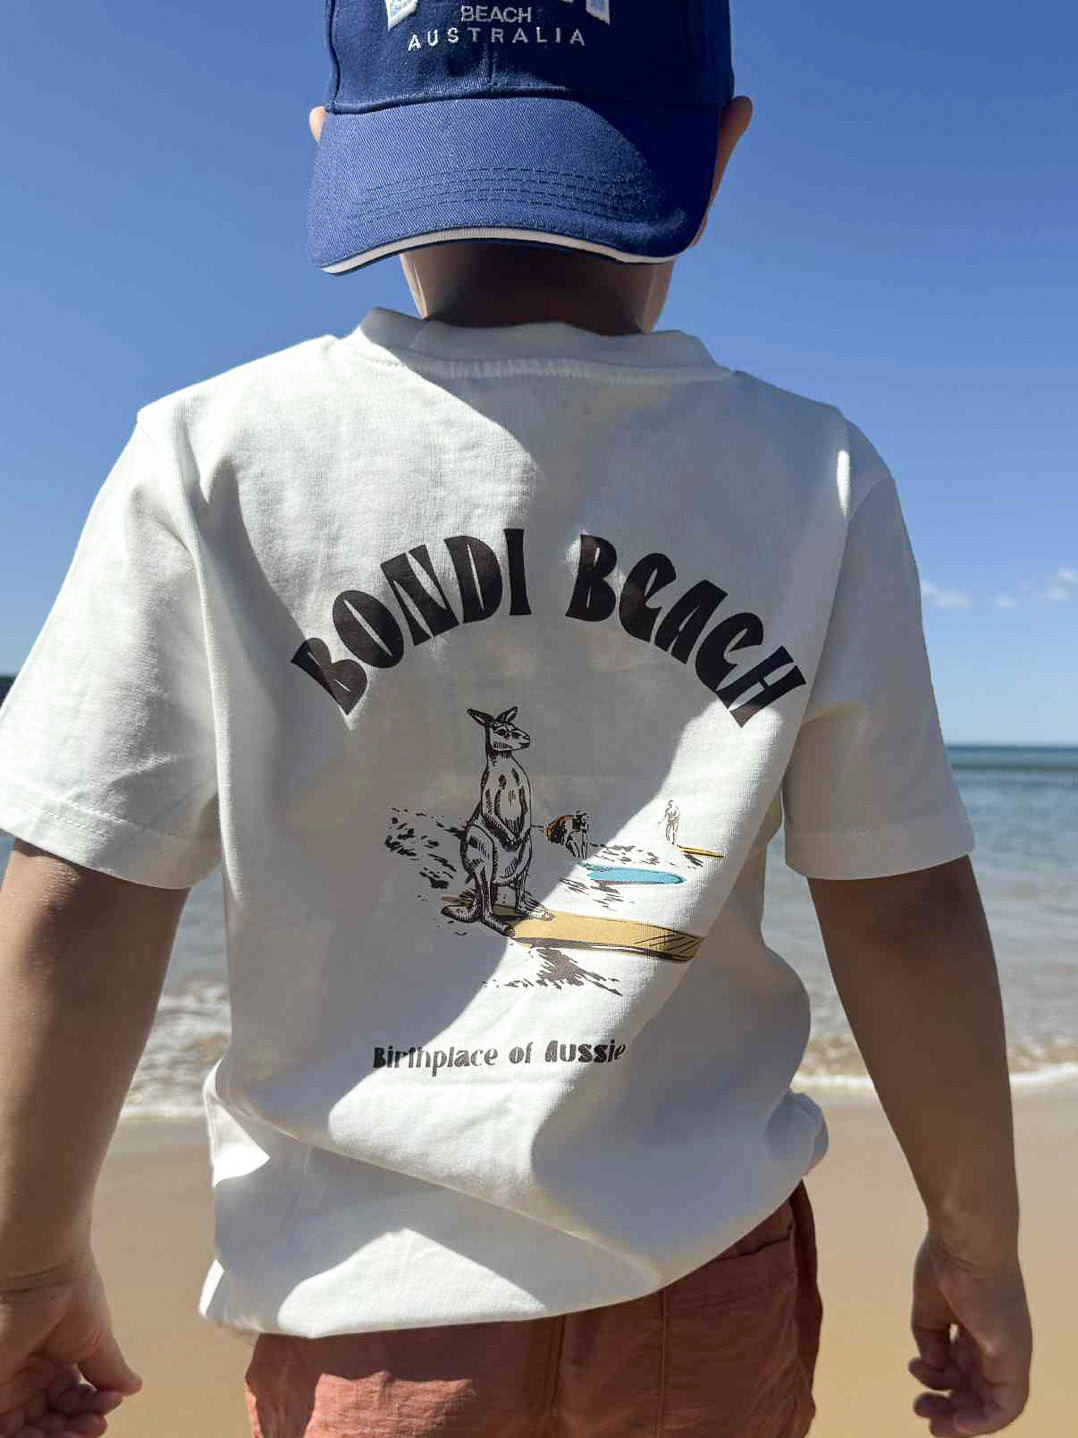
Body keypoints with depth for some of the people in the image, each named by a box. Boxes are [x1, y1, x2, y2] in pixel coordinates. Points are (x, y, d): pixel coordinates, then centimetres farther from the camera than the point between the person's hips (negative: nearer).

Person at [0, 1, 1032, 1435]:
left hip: (370, 1286, -1)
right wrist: (978, 1240, 8)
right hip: (709, 1275, 2)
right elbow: (906, 917, -6)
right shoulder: (816, 476, -9)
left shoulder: (214, 457, -12)